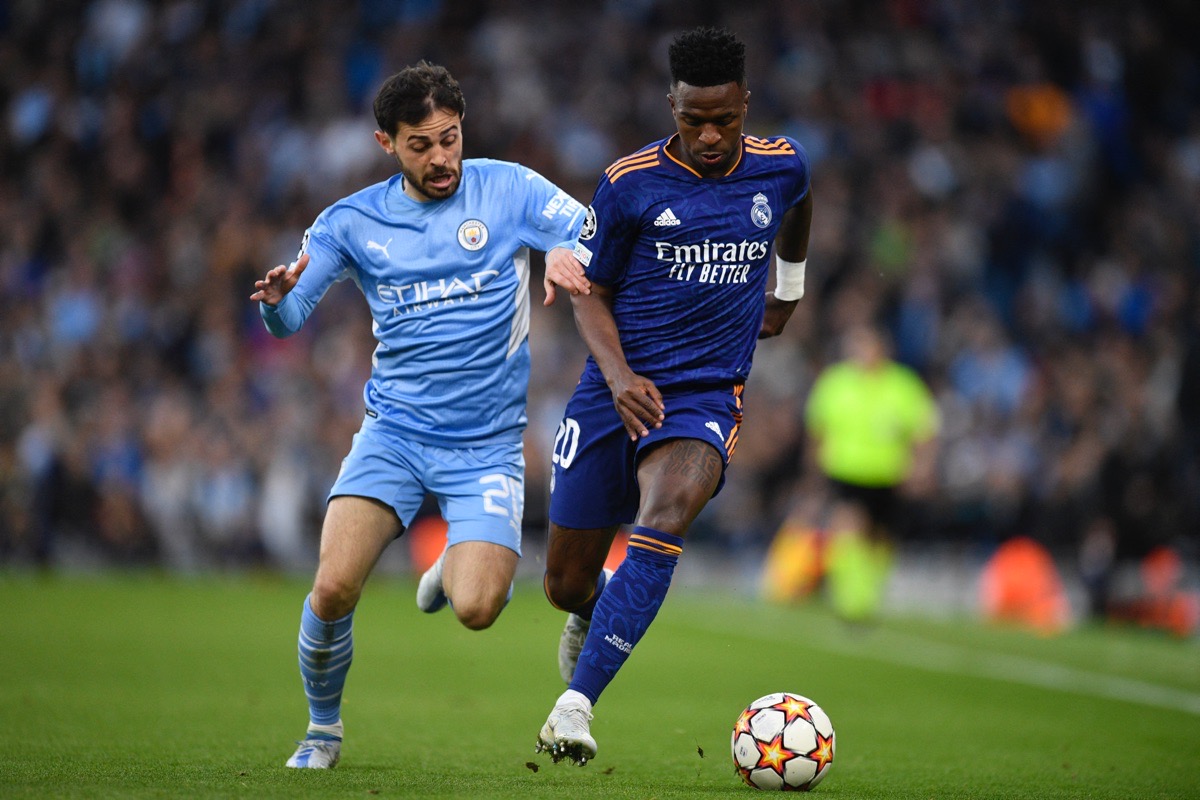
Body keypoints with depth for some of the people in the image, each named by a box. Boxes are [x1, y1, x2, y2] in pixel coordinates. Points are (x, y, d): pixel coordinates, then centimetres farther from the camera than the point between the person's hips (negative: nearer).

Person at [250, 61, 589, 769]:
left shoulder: (508, 190, -1)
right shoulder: (353, 221, 2)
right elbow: (289, 320, -1)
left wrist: (567, 253, -31)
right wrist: (277, 299, -26)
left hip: (489, 441, -1)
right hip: (395, 430, 1)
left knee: (476, 609, -20)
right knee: (334, 588, -18)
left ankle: (459, 567, 19)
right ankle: (323, 729, 10)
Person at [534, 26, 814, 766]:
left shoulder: (781, 166, 1)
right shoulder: (629, 183, -5)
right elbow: (590, 293, 3)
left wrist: (789, 291, 35)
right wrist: (618, 375, -13)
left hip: (706, 398, 0)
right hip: (616, 392, 0)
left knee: (667, 515, -33)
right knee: (566, 586, 5)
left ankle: (576, 704, -34)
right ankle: (595, 614, 46)